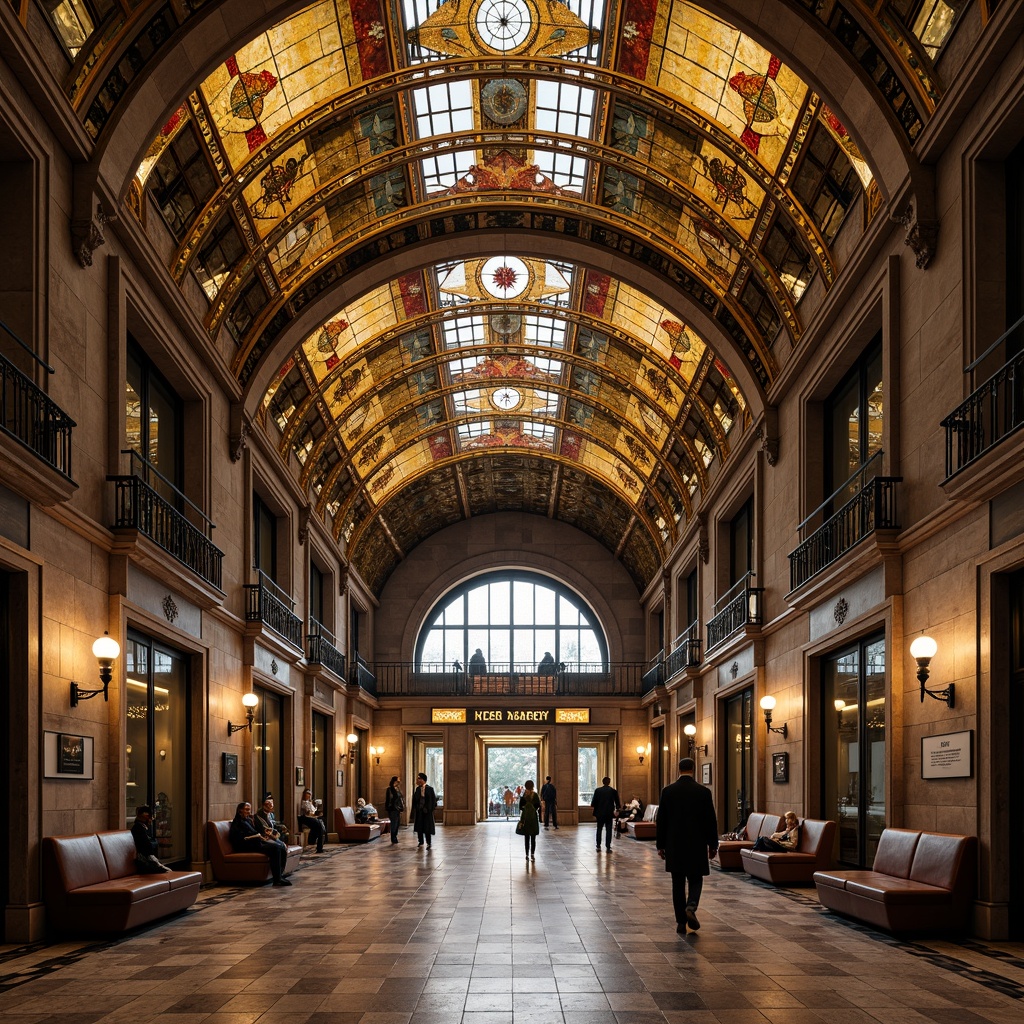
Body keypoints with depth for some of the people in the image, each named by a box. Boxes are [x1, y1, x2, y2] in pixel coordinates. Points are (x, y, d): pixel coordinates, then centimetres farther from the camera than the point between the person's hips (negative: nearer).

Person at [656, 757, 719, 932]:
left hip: (674, 846, 1)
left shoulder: (668, 791, -3)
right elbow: (711, 820, -3)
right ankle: (691, 906, -15)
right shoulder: (703, 792, -6)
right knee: (695, 880, 12)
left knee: (678, 883, 9)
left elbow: (661, 820, 0)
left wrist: (660, 845, 8)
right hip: (697, 845, -1)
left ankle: (681, 922, 8)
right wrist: (713, 844, 7)